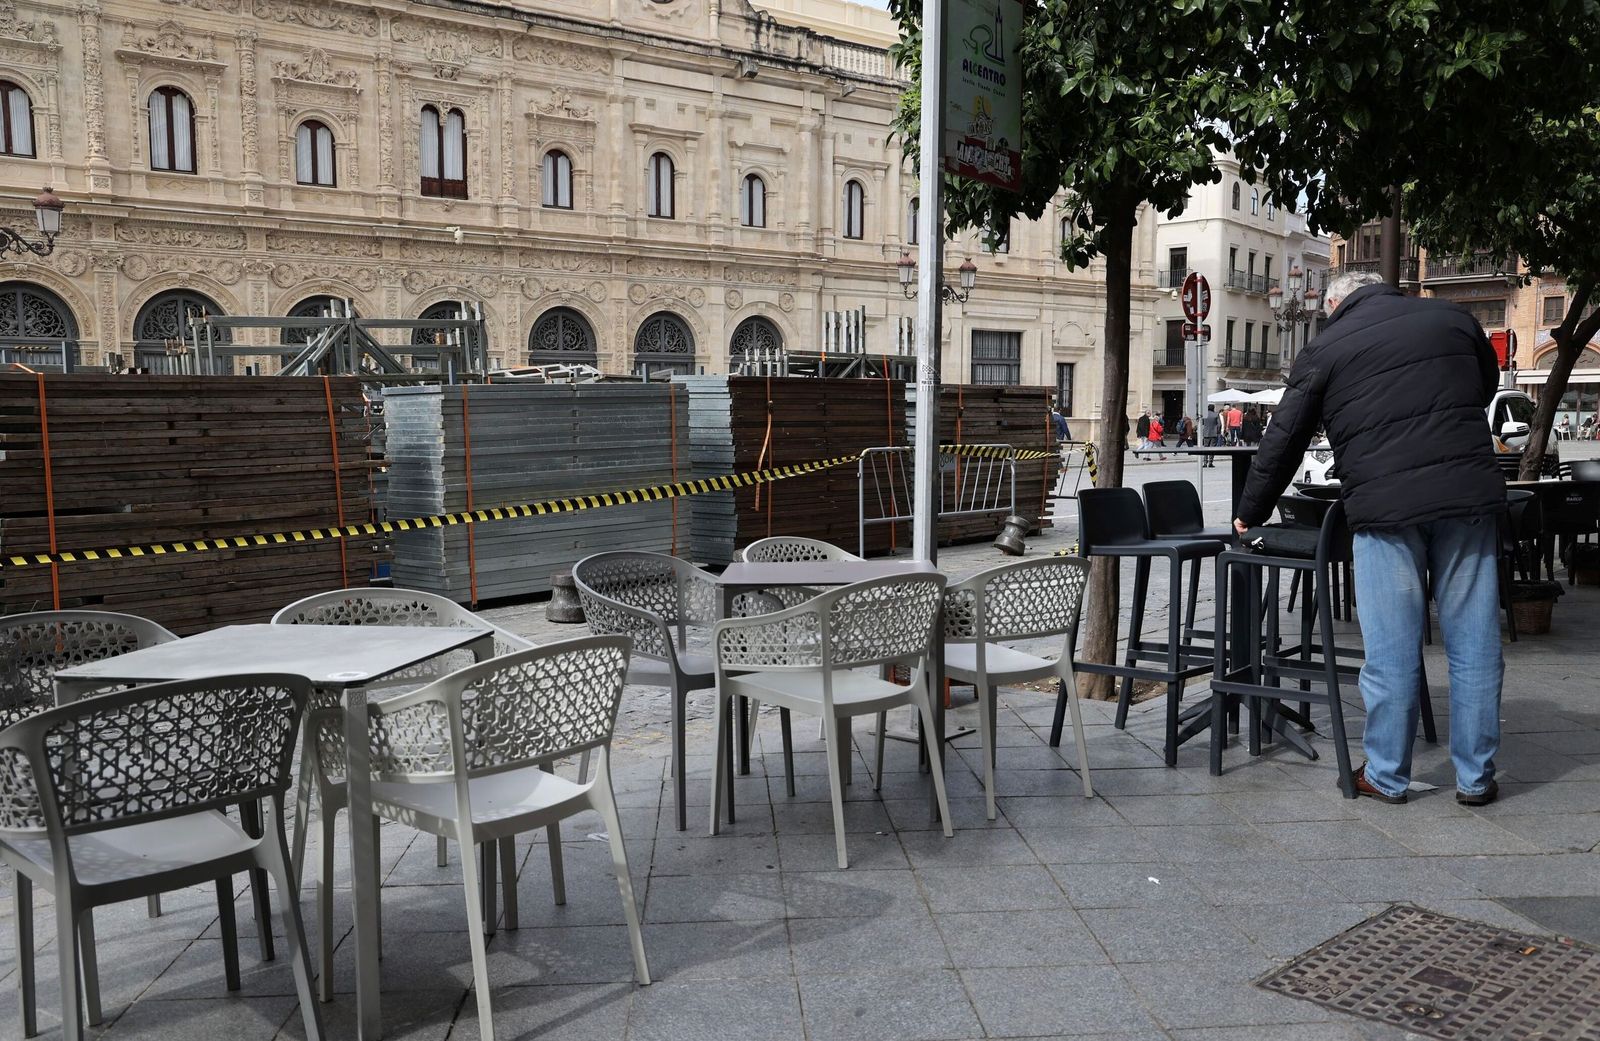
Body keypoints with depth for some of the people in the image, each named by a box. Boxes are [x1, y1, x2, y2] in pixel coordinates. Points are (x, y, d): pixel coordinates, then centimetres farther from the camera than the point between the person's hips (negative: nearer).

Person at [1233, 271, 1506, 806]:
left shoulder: (1326, 347, 6)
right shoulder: (1452, 317, 15)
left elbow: (1283, 442, 8)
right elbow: (1488, 386, 31)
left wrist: (1250, 514, 18)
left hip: (1386, 506, -3)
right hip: (1471, 497, 3)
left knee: (1391, 649, 4)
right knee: (1474, 644, 8)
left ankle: (1386, 776, 14)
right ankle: (1476, 777, 17)